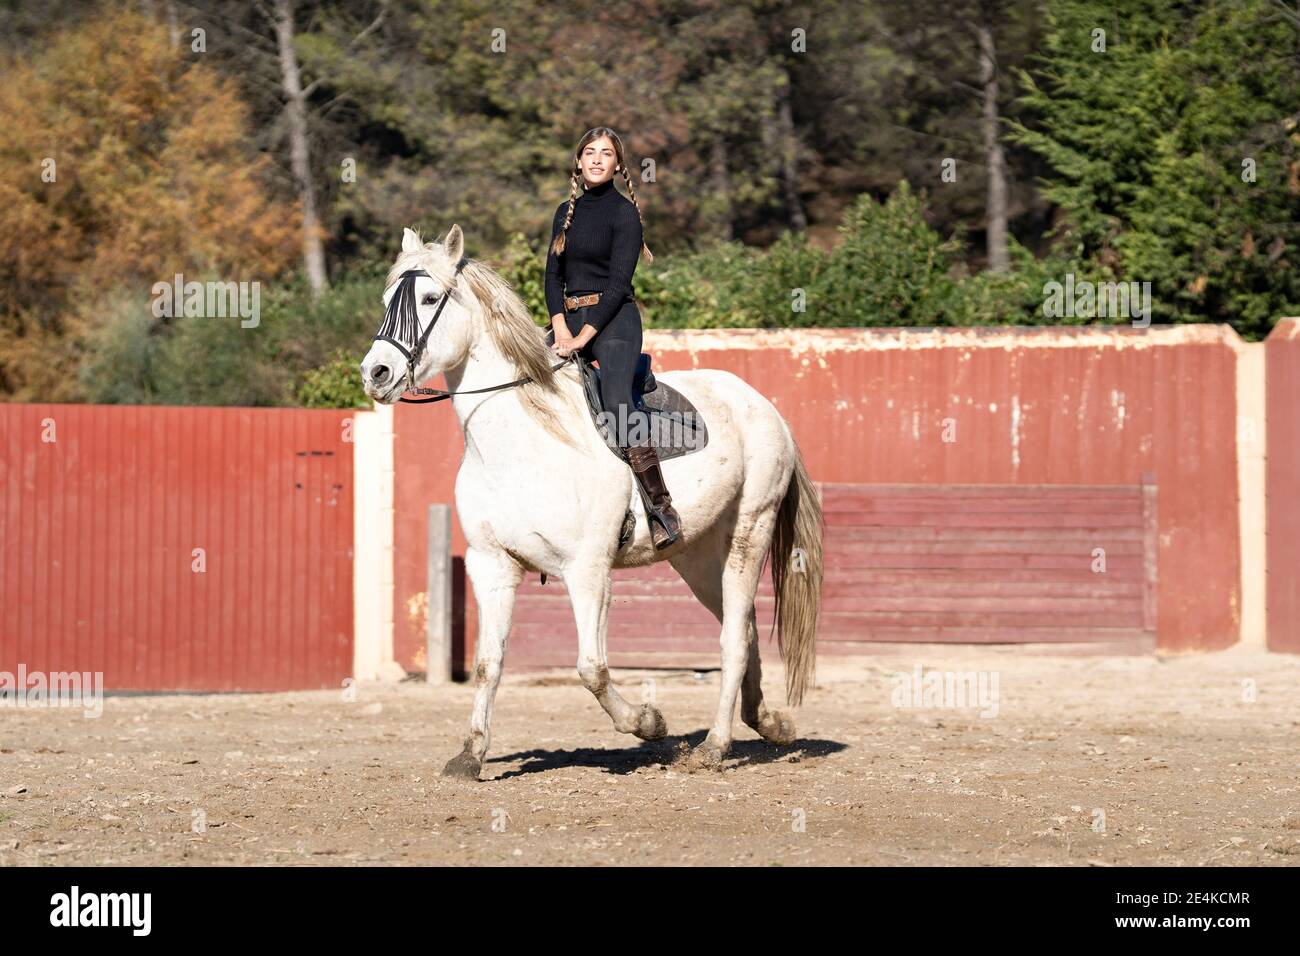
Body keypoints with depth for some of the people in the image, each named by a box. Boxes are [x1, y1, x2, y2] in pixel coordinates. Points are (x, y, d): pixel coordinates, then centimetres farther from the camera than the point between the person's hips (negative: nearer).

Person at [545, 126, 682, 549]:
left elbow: (618, 283, -11)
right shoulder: (566, 212, 16)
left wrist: (583, 337, -16)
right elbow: (553, 275, 11)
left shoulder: (624, 213, -4)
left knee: (617, 403, -27)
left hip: (613, 321, -7)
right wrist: (560, 329, -6)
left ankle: (662, 506, -25)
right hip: (569, 320, 7)